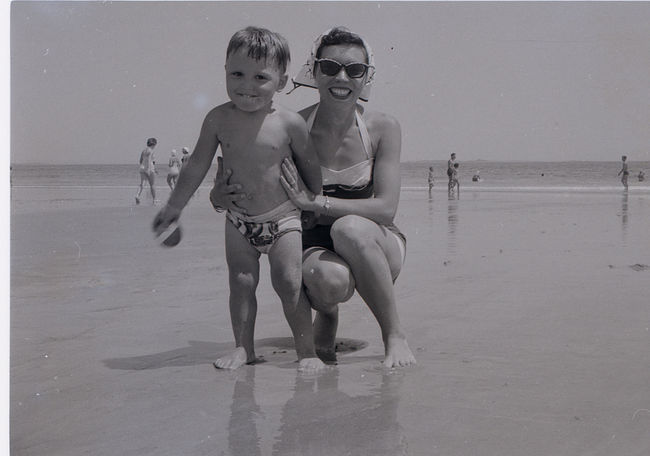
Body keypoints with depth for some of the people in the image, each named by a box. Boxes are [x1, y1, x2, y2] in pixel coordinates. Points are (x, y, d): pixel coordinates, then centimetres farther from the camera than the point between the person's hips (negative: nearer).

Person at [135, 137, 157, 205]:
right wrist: (148, 169, -27)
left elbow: (140, 161, 20)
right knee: (152, 185, 7)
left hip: (142, 169, 6)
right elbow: (149, 159, -21)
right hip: (150, 169, -6)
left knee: (142, 184, -2)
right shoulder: (150, 151, -9)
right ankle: (154, 200, 15)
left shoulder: (143, 151, 14)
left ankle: (137, 195, -29)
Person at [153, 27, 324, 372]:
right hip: (238, 221, 3)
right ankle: (243, 347, 14)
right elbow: (197, 166, 7)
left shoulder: (290, 123, -11)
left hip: (283, 219, -2)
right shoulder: (219, 119, -5)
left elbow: (310, 165, 4)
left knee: (289, 281, -8)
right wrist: (174, 206, 13)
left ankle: (306, 349, 4)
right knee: (241, 282, 2)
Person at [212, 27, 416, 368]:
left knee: (349, 228, -35)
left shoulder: (382, 128, -6)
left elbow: (386, 208, -13)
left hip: (374, 244, 1)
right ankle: (326, 315, 4)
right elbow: (252, 192, 4)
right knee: (328, 279, -36)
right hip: (314, 244, 0)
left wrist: (316, 203, -22)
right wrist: (219, 197, -21)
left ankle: (395, 336, -17)